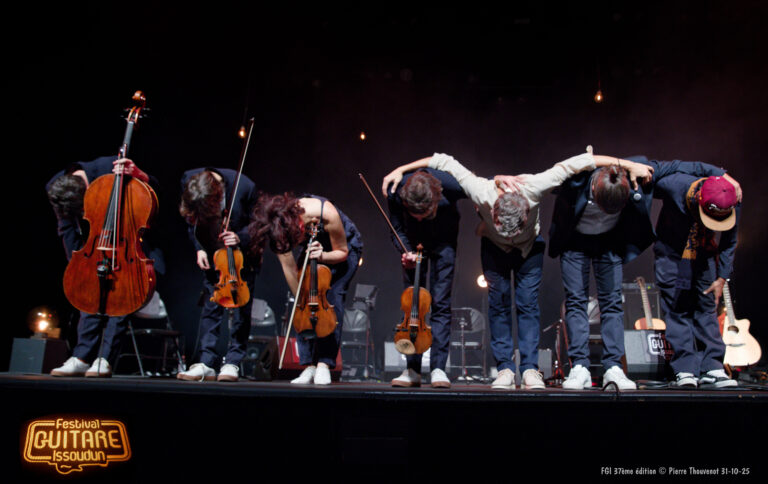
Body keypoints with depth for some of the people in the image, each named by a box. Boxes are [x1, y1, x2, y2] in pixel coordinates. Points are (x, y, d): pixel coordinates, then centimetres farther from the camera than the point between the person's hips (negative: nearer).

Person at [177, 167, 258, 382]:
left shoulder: (245, 187, -28)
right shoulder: (187, 180, -17)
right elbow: (191, 221, 1)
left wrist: (240, 238, -29)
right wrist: (199, 248, -9)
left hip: (242, 253, -3)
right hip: (212, 253, 3)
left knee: (239, 306, -5)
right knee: (210, 304, 1)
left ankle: (232, 362, 3)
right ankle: (206, 363, 5)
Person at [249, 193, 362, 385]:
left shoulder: (327, 213, -39)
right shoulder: (279, 228, -28)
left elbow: (342, 252, -21)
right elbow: (289, 268, -20)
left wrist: (322, 256, -39)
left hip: (345, 246, -3)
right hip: (313, 248, 4)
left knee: (333, 295, -21)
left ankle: (324, 364, -17)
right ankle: (310, 365, -6)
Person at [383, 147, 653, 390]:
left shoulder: (533, 188, -38)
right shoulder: (482, 193, -37)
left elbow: (577, 162, -29)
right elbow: (443, 161, -27)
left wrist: (628, 165, -26)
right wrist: (400, 170, -24)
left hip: (530, 246, 0)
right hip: (494, 247, 0)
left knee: (528, 302, -9)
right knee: (498, 302, -7)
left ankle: (530, 369, -5)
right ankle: (505, 369, -2)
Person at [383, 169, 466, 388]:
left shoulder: (451, 186, -35)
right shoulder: (395, 193, -29)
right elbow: (397, 230, -14)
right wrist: (406, 252, -27)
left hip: (443, 243, -2)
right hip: (414, 244, 2)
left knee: (440, 303, -9)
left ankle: (438, 368, -4)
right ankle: (413, 370, 7)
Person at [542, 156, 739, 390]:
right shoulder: (576, 180, -34)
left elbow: (674, 166, -12)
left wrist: (721, 175, -4)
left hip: (610, 241, 2)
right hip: (575, 242, -1)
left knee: (612, 301, -5)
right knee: (576, 299, -8)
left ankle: (613, 369, -3)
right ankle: (579, 368, -7)